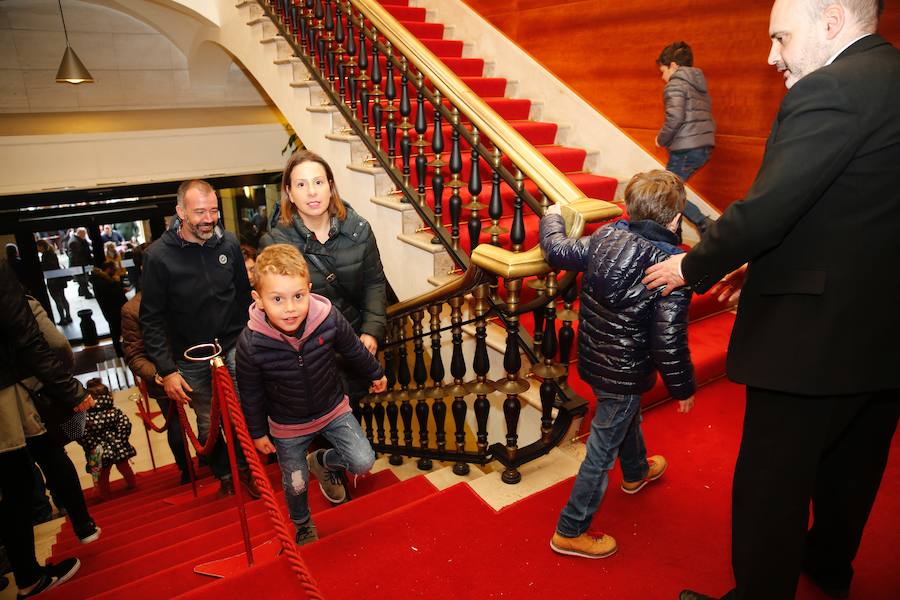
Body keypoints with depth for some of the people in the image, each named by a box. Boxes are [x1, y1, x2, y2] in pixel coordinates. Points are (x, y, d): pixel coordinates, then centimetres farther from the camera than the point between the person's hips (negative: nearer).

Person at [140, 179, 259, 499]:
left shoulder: (229, 243, -4)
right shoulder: (159, 255, -13)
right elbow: (152, 319, -9)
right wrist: (166, 370, -13)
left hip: (233, 347, 1)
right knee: (208, 423, 12)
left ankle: (245, 469, 25)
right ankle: (223, 475, 35)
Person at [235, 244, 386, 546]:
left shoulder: (329, 318, -27)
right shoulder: (251, 343, -30)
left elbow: (353, 349, -5)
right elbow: (251, 393, -11)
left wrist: (375, 373, 12)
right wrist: (257, 432, 1)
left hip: (333, 408, 1)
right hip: (287, 425, -1)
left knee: (363, 462, -3)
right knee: (296, 485, 15)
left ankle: (323, 463, 31)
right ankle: (303, 526, 50)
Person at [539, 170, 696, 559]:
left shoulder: (605, 237, -10)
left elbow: (557, 251, 1)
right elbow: (669, 341, -23)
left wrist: (553, 217, 21)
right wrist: (683, 388, -7)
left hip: (593, 359, 7)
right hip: (626, 374, -7)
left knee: (627, 416, 33)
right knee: (602, 451, 8)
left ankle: (636, 473, 63)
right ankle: (571, 532, 24)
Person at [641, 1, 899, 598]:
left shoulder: (831, 90, -18)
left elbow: (765, 210, -23)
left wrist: (693, 268, -7)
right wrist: (763, 264, 13)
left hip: (812, 336, -9)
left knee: (771, 485, 7)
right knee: (851, 468, 26)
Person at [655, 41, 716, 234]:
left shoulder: (675, 84, -6)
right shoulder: (700, 85, 22)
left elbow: (675, 117, -22)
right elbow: (708, 120, 19)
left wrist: (661, 140, -6)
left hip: (685, 149, -9)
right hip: (704, 147, 9)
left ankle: (706, 225, -11)